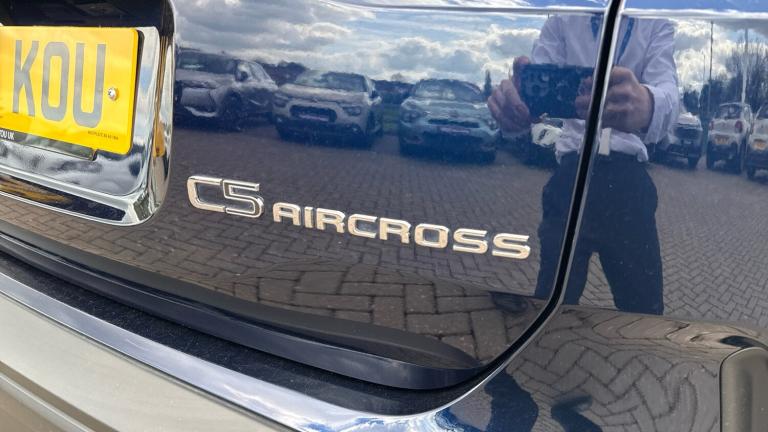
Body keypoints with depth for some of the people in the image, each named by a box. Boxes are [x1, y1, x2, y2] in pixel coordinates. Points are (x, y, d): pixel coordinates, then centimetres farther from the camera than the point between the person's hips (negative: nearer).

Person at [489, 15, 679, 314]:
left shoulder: (657, 26, 4)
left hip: (627, 180, 0)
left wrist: (647, 105, -42)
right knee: (552, 297, 0)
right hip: (571, 175, 0)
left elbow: (667, 90, -15)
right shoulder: (561, 22, 7)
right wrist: (513, 99, -33)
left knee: (644, 303, 5)